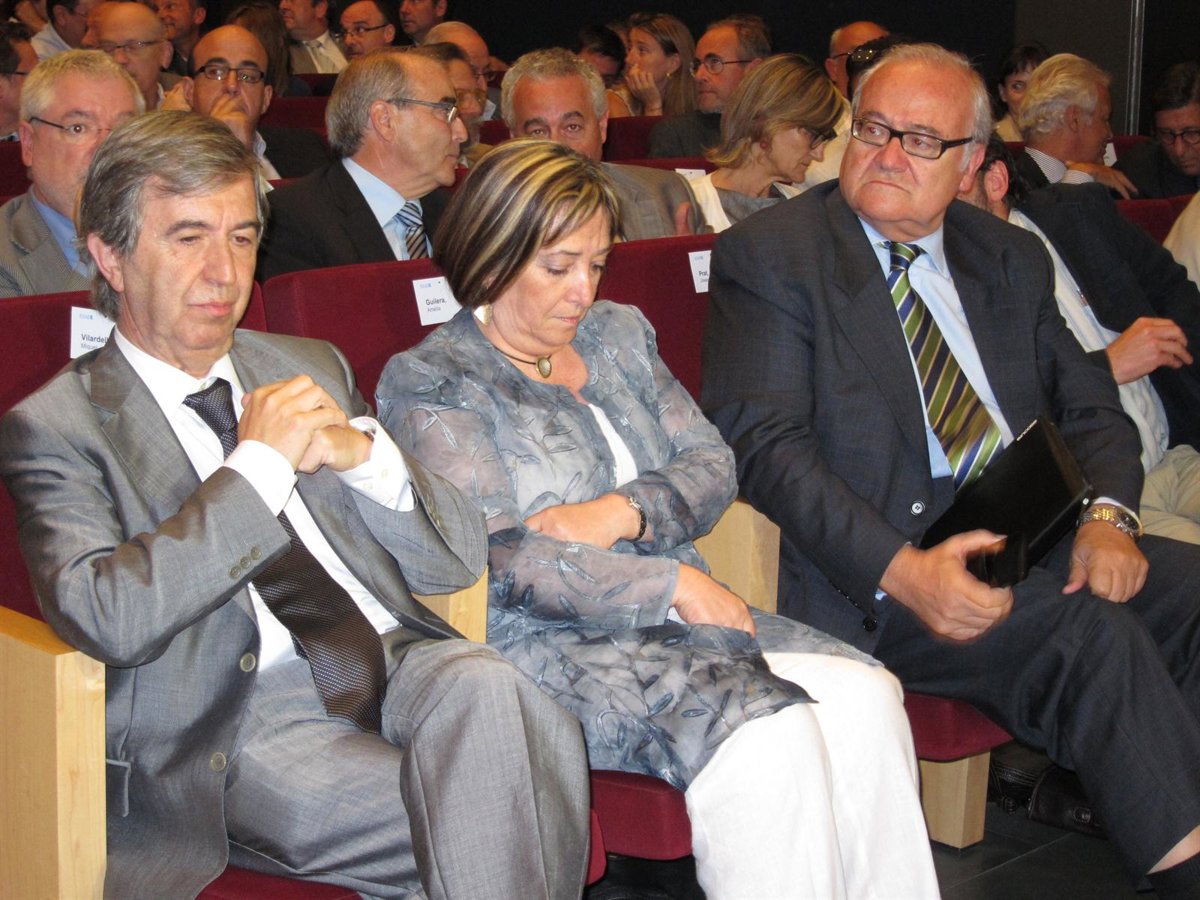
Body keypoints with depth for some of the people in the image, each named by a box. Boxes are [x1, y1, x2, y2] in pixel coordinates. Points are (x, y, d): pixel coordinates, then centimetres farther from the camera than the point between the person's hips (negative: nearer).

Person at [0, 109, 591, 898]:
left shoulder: (312, 369, 21)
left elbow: (457, 562, 17)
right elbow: (106, 621, -14)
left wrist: (362, 452, -3)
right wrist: (257, 464, -11)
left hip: (399, 660, 5)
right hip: (244, 720, -5)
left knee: (483, 688, -31)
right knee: (487, 819, -31)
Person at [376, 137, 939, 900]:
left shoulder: (617, 335, 19)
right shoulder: (428, 383, -2)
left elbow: (711, 464, 12)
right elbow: (503, 563, -12)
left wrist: (620, 514, -9)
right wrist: (675, 584, -12)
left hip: (676, 613, 6)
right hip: (544, 641, -6)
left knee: (865, 696, -22)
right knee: (767, 738, -31)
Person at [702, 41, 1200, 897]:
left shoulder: (1013, 258, 18)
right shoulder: (768, 254, 0)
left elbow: (1092, 406, 16)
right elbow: (764, 443, -10)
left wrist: (1107, 514, -8)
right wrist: (901, 570, -23)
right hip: (876, 576, -6)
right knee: (1093, 636, -28)